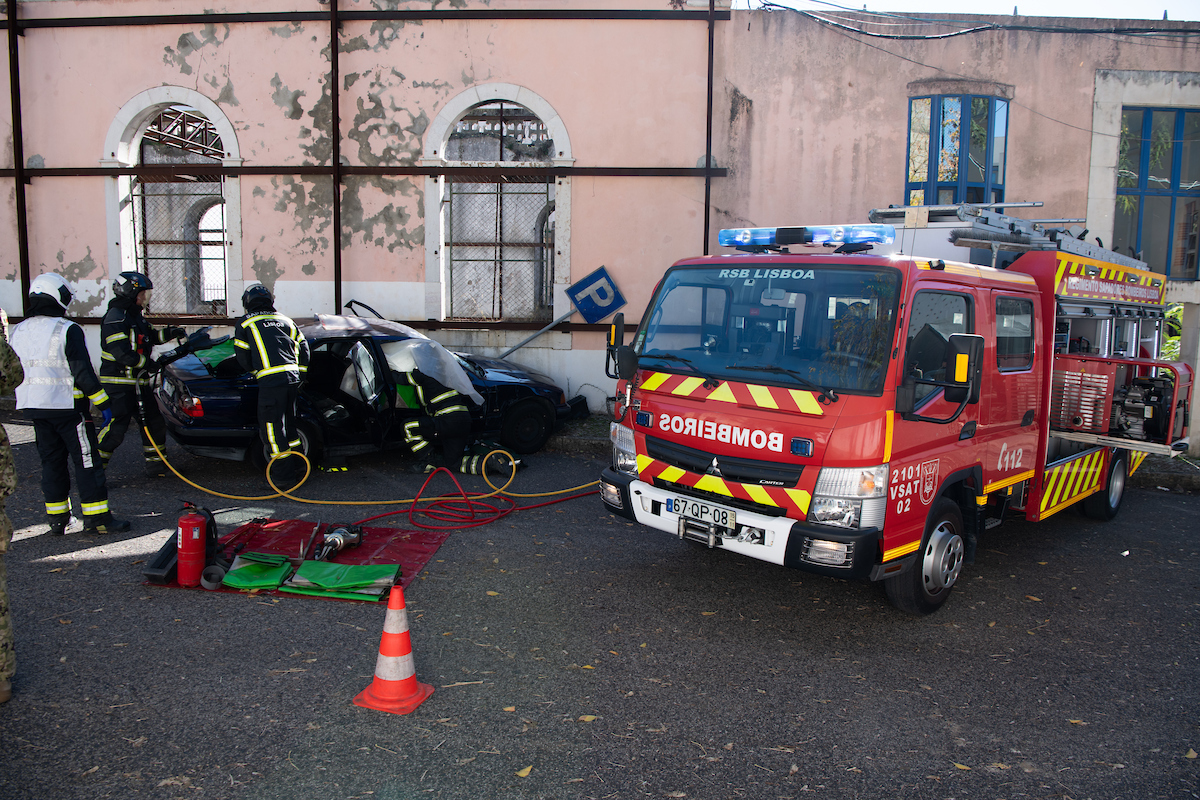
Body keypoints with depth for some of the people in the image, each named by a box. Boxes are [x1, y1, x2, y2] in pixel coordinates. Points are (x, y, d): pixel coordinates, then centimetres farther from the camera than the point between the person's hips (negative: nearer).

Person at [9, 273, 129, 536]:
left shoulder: (17, 332, 10)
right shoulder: (67, 330, -13)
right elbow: (83, 373, -15)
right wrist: (103, 403, -11)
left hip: (34, 406, 7)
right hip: (67, 406, -7)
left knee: (51, 461, 14)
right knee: (86, 461, -2)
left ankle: (57, 518, 17)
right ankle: (96, 518, -1)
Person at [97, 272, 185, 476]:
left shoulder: (135, 316, 16)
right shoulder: (115, 317, -15)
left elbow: (150, 337, 30)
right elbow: (120, 351, -25)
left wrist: (168, 333, 12)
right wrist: (148, 363, -17)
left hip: (138, 383, 10)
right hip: (118, 384, -10)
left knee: (155, 422, 13)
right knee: (115, 428, -13)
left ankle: (155, 464, 25)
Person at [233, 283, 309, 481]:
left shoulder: (245, 323, 8)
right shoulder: (285, 320, 20)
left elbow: (242, 357, 9)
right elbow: (303, 349, 18)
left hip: (270, 381, -5)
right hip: (293, 379, 5)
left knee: (272, 427, 3)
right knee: (288, 422, 20)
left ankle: (288, 472, 3)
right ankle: (298, 464, 24)